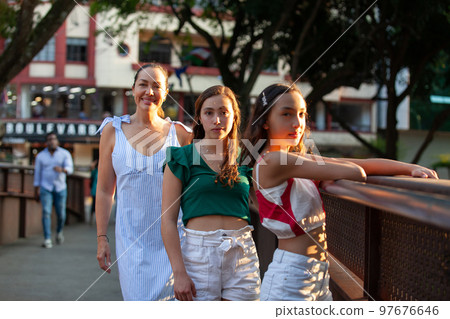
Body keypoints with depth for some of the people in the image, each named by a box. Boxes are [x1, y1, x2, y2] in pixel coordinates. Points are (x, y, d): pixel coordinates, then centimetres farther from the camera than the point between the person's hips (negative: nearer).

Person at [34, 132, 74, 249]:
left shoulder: (65, 154, -4)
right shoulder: (40, 156, 0)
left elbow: (70, 169, -17)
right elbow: (37, 174, 6)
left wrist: (62, 169, -40)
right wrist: (36, 191, 5)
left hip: (60, 188, 0)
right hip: (46, 188, 0)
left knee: (61, 214, 5)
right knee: (46, 212, -14)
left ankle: (59, 231, 36)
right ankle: (47, 240, -13)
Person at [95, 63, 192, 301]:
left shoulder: (179, 134, 4)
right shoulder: (113, 130, 5)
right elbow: (105, 190, 7)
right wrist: (102, 238, 3)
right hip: (131, 238, 0)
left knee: (168, 298, -2)